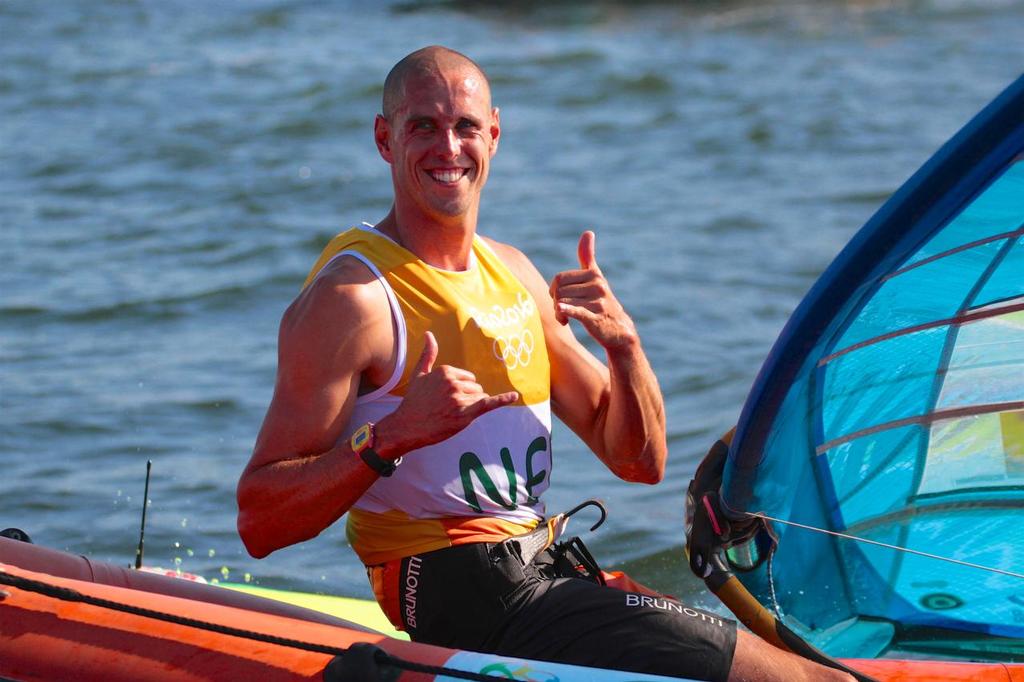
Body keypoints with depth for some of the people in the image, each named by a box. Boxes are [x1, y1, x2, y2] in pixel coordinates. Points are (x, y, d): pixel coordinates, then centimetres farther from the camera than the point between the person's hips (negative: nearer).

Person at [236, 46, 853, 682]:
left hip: (549, 574, 8)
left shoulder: (511, 272, 14)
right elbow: (260, 523, -14)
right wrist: (391, 436, -27)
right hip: (459, 598, -8)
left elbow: (640, 461, 16)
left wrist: (622, 339, -1)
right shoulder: (355, 292, -9)